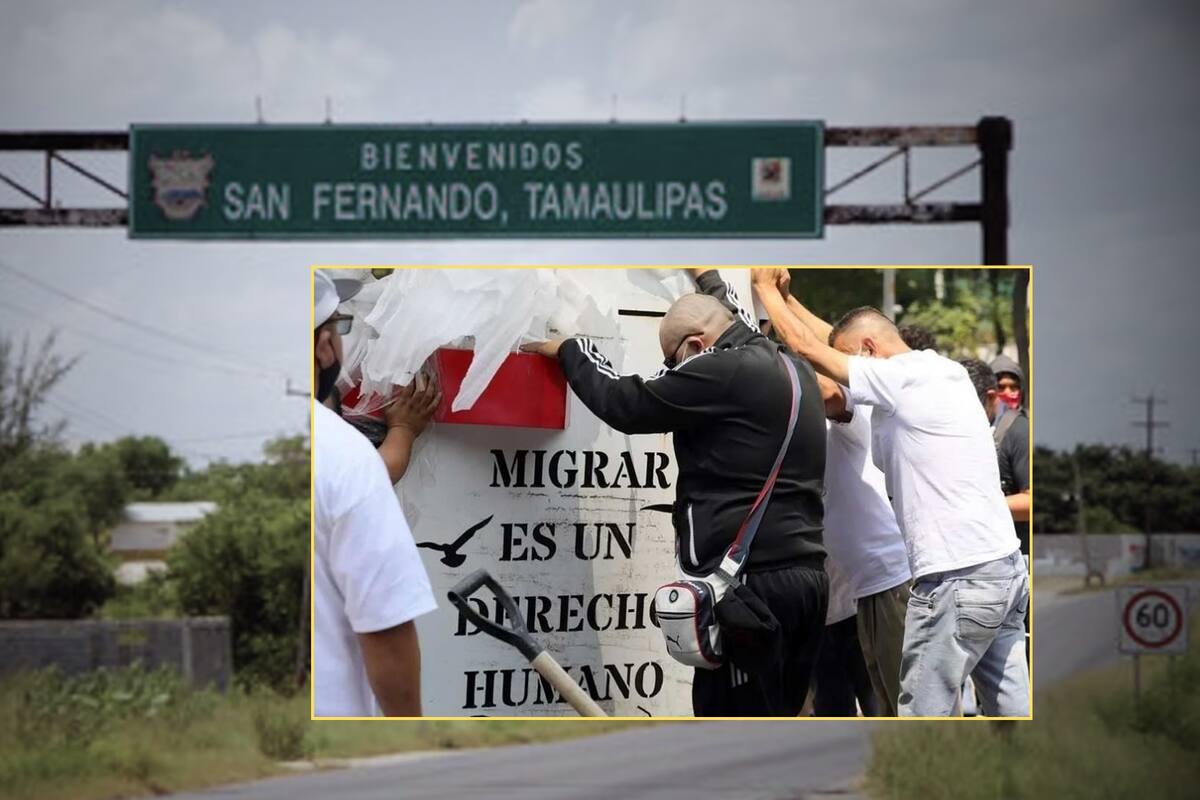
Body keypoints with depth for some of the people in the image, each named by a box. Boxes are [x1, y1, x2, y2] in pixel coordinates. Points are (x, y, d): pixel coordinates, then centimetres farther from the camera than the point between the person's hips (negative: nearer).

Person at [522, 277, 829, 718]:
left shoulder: (724, 371, -12)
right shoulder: (795, 370, 16)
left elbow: (625, 404, -4)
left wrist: (571, 350, 11)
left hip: (754, 582, -10)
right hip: (806, 574, 10)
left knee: (734, 715, -7)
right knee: (777, 715, 11)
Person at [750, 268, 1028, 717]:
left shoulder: (902, 378, -10)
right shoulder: (944, 373, 16)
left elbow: (806, 347, -2)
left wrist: (765, 287, 12)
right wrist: (786, 297, 33)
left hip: (959, 579, -9)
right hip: (1006, 566, 9)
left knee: (924, 713, -2)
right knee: (1010, 706, 7)